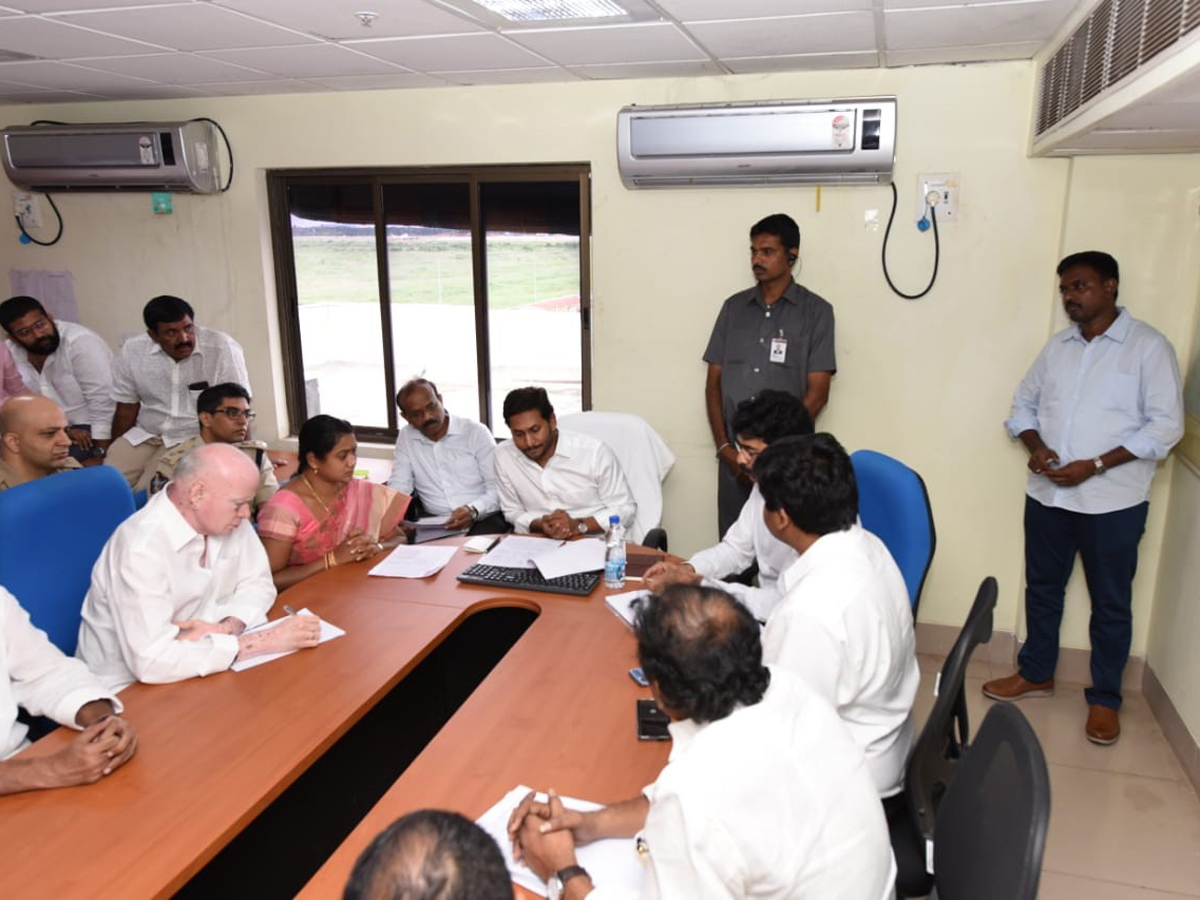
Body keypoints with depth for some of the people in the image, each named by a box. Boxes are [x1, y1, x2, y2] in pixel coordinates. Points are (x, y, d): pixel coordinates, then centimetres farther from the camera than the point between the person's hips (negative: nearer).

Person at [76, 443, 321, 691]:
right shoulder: (141, 547, -28)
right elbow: (152, 660, -33)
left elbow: (257, 583, 2)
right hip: (130, 689, -6)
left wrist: (225, 628, -18)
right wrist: (262, 641, -29)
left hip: (196, 672, 7)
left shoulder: (228, 519, -6)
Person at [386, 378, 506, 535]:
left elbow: (497, 488, -7)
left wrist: (473, 510, -27)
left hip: (483, 519, -3)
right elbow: (399, 486, 6)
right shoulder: (405, 438, 10)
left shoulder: (476, 432, -1)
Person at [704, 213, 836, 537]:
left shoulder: (816, 312, 0)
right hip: (734, 458, 3)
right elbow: (713, 384, 9)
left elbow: (817, 394, -4)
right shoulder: (733, 307, 10)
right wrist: (725, 448, -2)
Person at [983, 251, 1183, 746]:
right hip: (1047, 494, 5)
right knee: (1042, 587, 16)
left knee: (1110, 602, 8)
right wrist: (1035, 445, -7)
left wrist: (1094, 465, -19)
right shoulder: (1057, 346, 9)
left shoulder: (1149, 347, -7)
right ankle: (1036, 673, 34)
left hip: (1113, 501, -5)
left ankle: (1104, 699, 23)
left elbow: (1166, 425, -12)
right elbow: (1023, 403, 13)